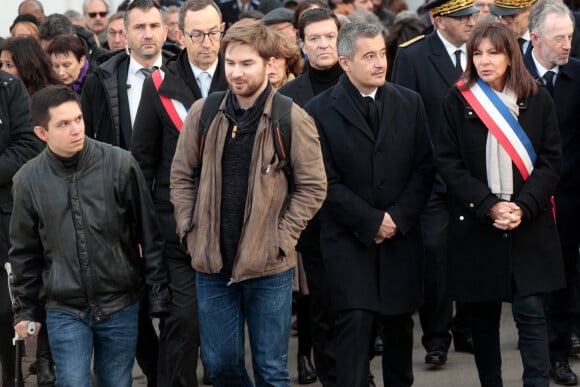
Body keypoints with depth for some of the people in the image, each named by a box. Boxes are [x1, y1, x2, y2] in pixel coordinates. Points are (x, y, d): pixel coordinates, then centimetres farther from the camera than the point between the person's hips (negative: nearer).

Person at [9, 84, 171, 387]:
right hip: (65, 312, 0)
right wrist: (25, 310, 10)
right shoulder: (29, 180, -4)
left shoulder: (120, 164, -9)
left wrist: (158, 294, -2)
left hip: (120, 307, 0)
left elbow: (149, 235, -3)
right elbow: (24, 252, 8)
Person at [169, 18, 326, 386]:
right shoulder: (203, 114, 1)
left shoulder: (293, 119, -9)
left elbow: (313, 187, -5)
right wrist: (190, 229, 2)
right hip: (213, 260, 3)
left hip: (269, 265, -3)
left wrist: (280, 238, -10)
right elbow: (181, 175, 10)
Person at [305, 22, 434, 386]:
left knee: (399, 323, 10)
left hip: (402, 236, 3)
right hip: (349, 240, -3)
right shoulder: (320, 110, -4)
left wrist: (398, 218, -8)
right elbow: (326, 181, -8)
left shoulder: (410, 103, 6)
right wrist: (371, 221, -12)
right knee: (356, 323, -11)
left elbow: (424, 168, 4)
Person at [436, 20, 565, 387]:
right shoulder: (458, 101, 1)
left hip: (529, 225, 0)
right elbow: (448, 163, -3)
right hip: (476, 223, 1)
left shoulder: (538, 100, 2)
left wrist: (523, 207, -14)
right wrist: (488, 207, -14)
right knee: (484, 314, 7)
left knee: (531, 311, -7)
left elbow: (551, 160, 0)